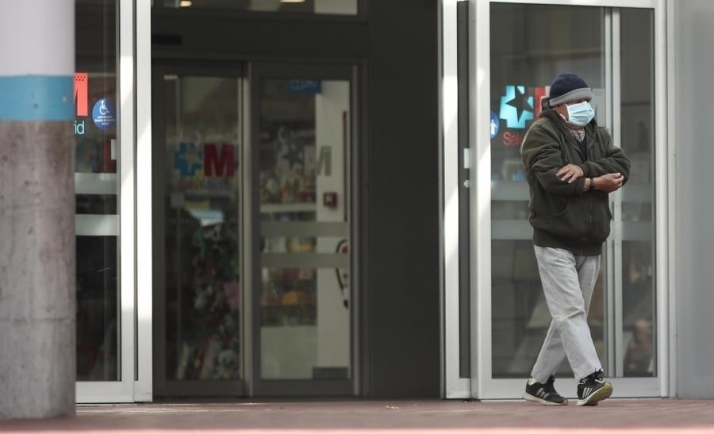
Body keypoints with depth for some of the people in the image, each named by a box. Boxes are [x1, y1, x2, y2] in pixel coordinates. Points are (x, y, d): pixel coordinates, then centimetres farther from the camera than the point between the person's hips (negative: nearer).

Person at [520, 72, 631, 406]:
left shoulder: (596, 135, 15)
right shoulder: (542, 134, -5)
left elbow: (622, 165, -3)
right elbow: (552, 177, -21)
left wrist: (583, 169, -19)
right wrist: (594, 183, -14)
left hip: (590, 245, 7)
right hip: (555, 242, -7)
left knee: (570, 316, 9)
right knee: (570, 312, -16)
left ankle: (539, 382, 19)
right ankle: (589, 379, -25)